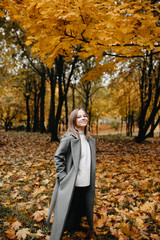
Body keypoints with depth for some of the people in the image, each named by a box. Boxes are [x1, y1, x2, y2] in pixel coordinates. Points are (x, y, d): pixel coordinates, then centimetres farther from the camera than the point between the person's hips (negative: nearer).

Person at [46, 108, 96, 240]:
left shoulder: (89, 139, 8)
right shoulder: (69, 138, -13)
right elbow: (58, 157, -10)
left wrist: (91, 178, 15)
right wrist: (62, 176, -13)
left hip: (86, 184, 7)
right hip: (71, 184, -6)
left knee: (80, 211, 21)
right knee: (66, 214, 3)